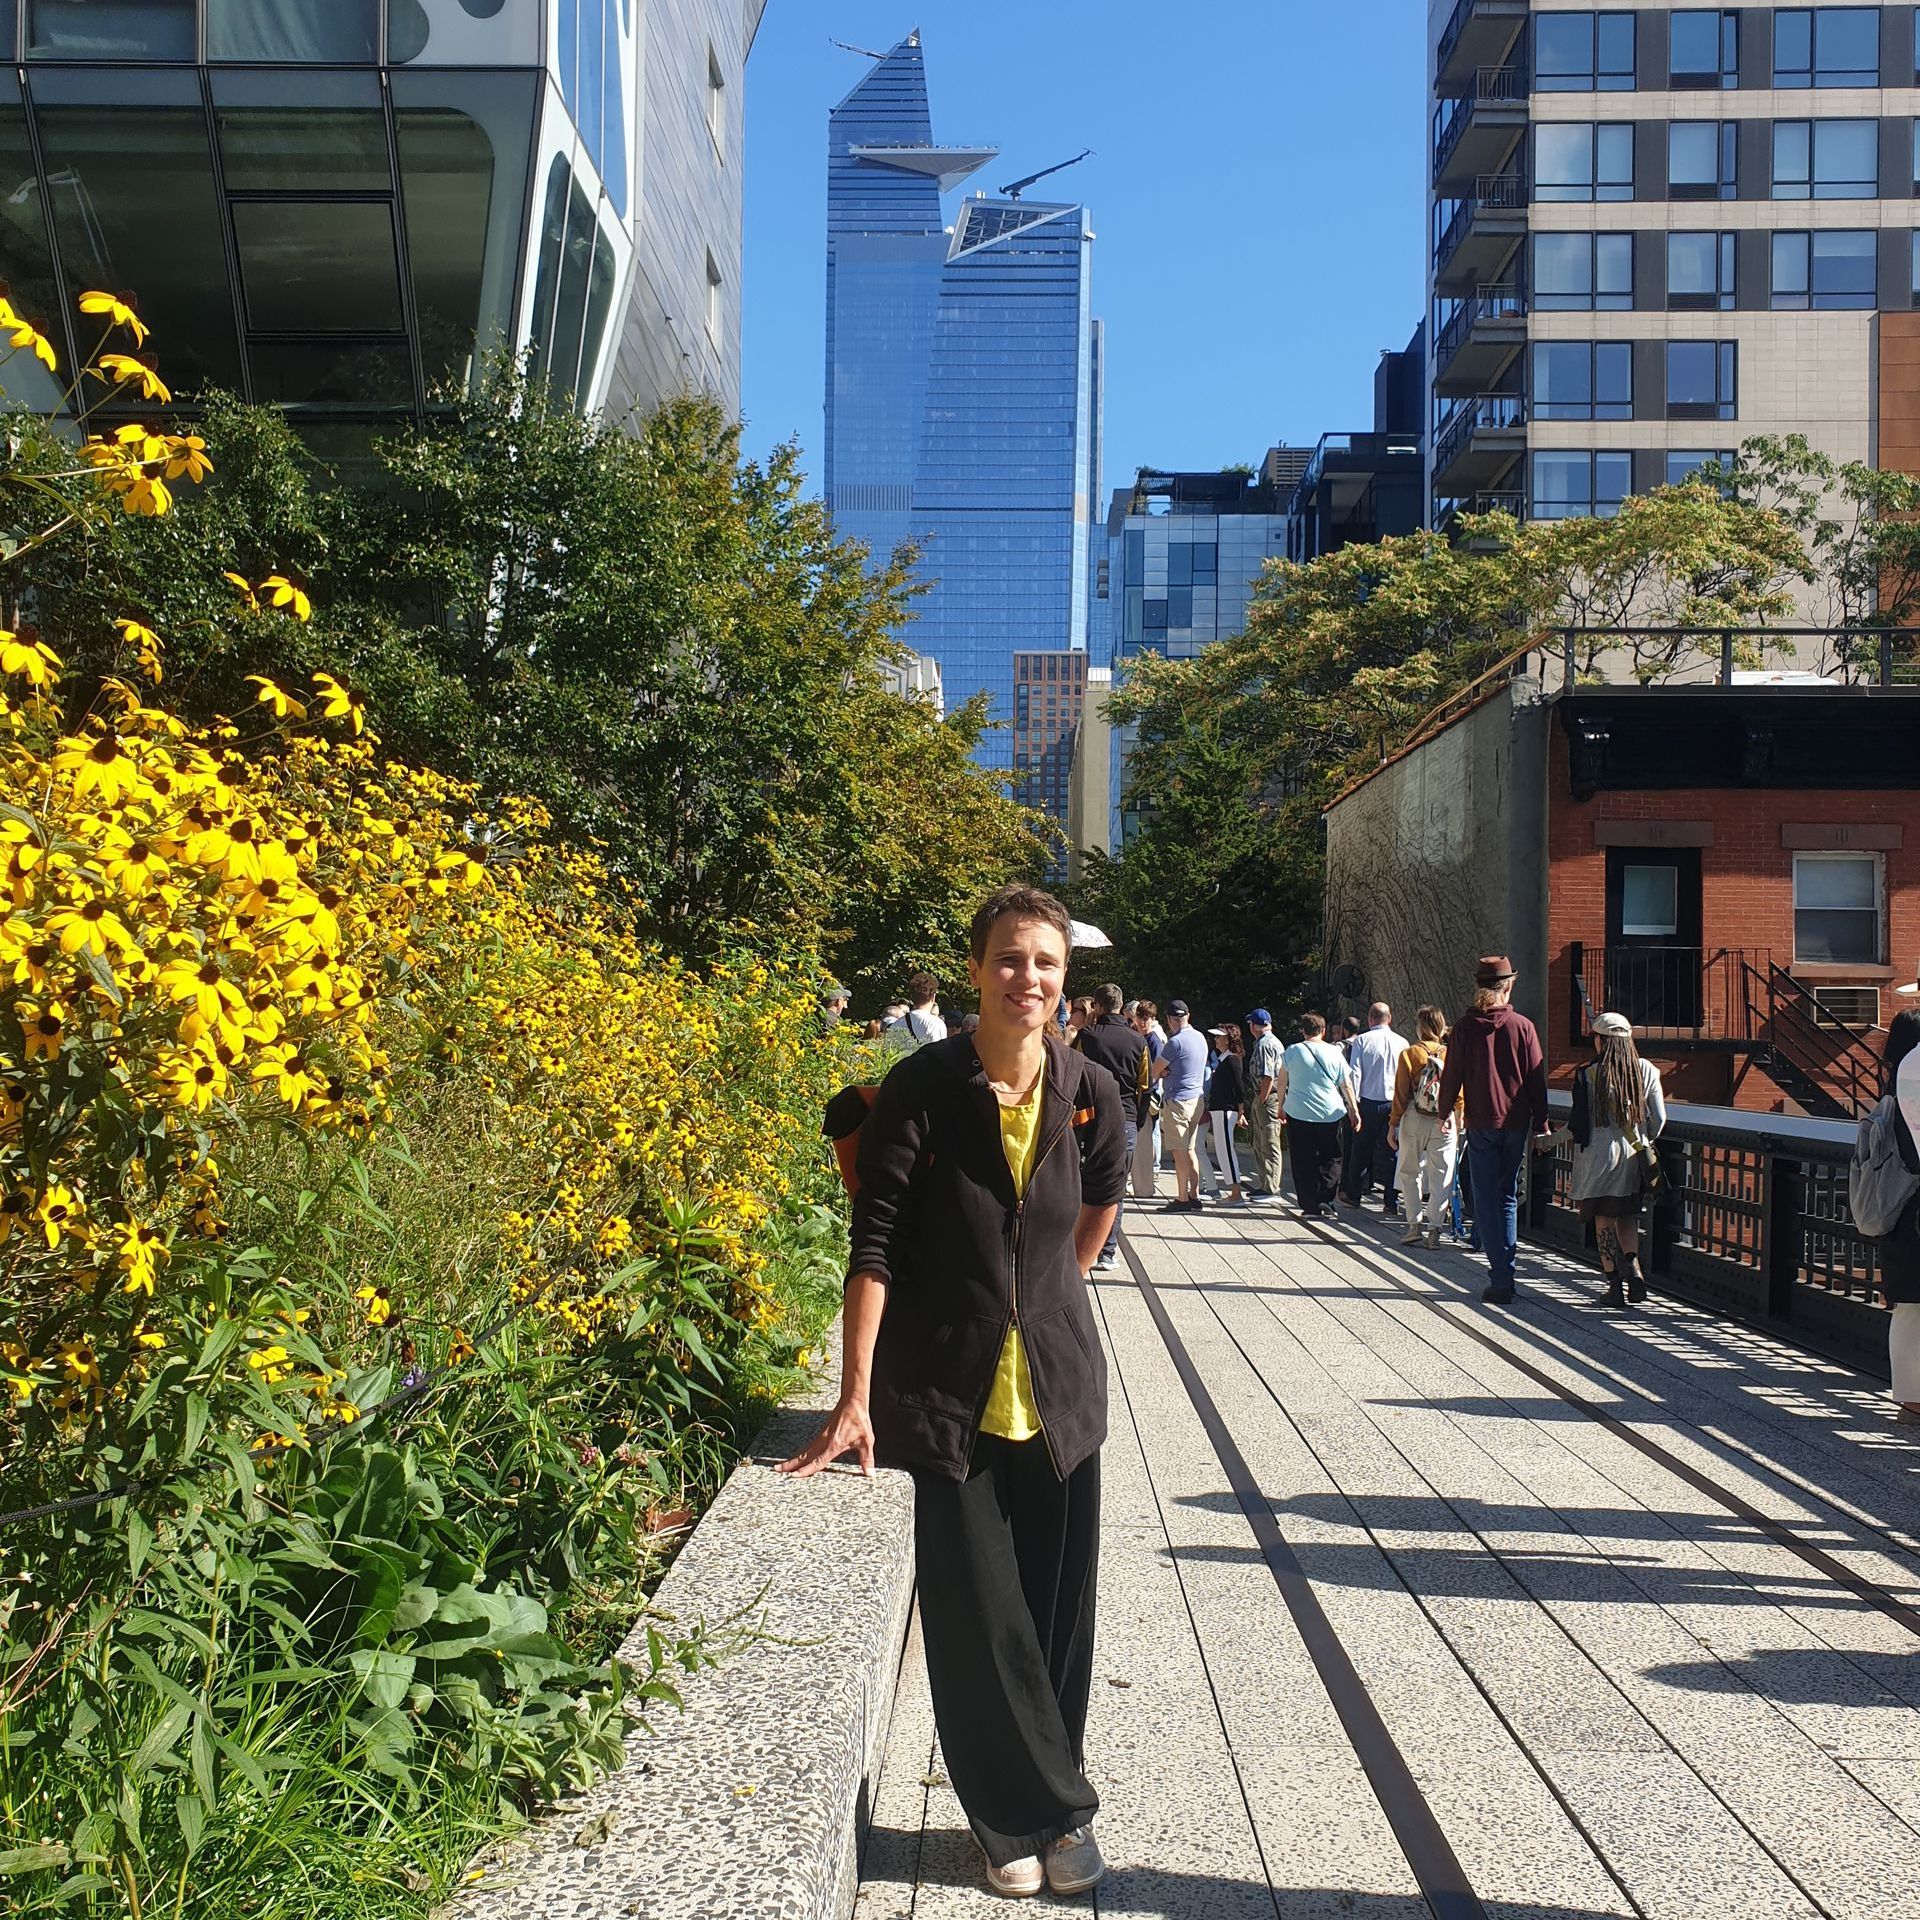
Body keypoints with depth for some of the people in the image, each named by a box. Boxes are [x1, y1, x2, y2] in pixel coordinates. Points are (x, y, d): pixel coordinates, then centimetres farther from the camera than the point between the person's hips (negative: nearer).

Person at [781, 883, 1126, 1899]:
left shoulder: (1088, 1089, -3)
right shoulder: (921, 1087, -13)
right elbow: (876, 1244, -15)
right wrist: (854, 1397, -19)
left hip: (1060, 1385, 3)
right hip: (949, 1389, -3)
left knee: (1059, 1609, 10)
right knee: (976, 1618, 3)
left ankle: (1037, 1811, 30)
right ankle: (1047, 1813, 23)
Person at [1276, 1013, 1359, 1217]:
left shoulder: (1292, 1052, 0)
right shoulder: (1335, 1053, 1)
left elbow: (1282, 1081, 8)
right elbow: (1347, 1086, 5)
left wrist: (1281, 1105, 21)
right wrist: (1353, 1111, 15)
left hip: (1298, 1114, 0)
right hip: (1331, 1114, 1)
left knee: (1303, 1162, 5)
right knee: (1331, 1158, 14)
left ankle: (1310, 1206, 4)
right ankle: (1325, 1197, -1)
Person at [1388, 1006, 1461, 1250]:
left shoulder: (1409, 1054, -5)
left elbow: (1401, 1094, -4)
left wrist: (1393, 1124, 2)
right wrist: (1458, 1125, 14)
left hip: (1413, 1121, -1)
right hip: (1445, 1124, 1)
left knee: (1410, 1173, 12)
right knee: (1441, 1177, 6)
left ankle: (1414, 1227, 7)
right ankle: (1434, 1230, 3)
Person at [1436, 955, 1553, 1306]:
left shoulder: (1464, 1027, -4)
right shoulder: (1523, 1026, -1)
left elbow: (1451, 1075, 0)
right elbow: (1536, 1079, 1)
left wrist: (1445, 1113, 15)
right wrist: (1542, 1125, 8)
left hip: (1481, 1123, -2)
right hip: (1516, 1123, 2)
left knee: (1486, 1200, 1)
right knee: (1508, 1197, 16)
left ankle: (1501, 1280, -6)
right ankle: (1505, 1272, 17)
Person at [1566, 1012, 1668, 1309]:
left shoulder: (1587, 1075, -9)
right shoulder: (1647, 1071, 0)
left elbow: (1579, 1124, -7)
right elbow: (1659, 1119, 3)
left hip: (1600, 1155, -3)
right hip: (1634, 1154, 3)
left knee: (1604, 1220, 4)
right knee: (1627, 1216, 17)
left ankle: (1615, 1285, 3)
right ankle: (1633, 1266, -5)